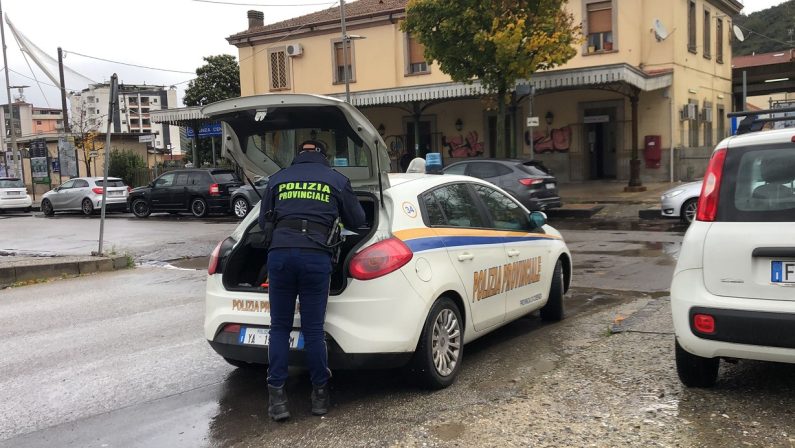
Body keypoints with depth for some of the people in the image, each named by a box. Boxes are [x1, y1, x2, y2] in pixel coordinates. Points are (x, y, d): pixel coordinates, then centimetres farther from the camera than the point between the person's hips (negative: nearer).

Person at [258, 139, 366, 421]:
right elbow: (358, 221, 21)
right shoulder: (337, 180, 15)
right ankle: (319, 395, 18)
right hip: (315, 256, -1)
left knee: (279, 328, 11)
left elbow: (263, 222, 24)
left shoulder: (278, 179, 19)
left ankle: (277, 398, 8)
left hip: (279, 253, 1)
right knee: (313, 330, 8)